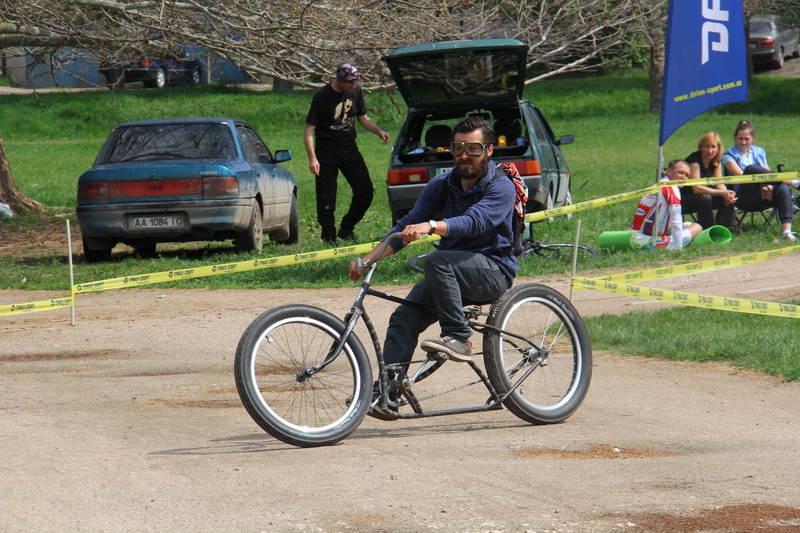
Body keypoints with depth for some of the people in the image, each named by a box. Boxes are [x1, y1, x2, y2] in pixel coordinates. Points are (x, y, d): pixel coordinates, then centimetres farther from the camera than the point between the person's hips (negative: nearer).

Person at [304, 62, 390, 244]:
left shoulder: (355, 92, 2)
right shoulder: (322, 96, -14)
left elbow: (363, 118, 17)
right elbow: (309, 129, -12)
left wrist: (379, 131, -2)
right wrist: (312, 158, -21)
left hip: (349, 148, 5)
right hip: (326, 152, -5)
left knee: (366, 191, 1)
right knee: (326, 198, -4)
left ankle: (346, 229, 17)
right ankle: (329, 238, 7)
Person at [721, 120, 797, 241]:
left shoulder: (759, 152, 21)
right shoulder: (729, 155, 7)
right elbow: (740, 175, -7)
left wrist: (769, 187, -11)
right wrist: (763, 185, -19)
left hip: (763, 197, 4)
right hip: (744, 198, -4)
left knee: (783, 189, -29)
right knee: (751, 168, -31)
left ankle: (786, 230, -43)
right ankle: (791, 181, -30)